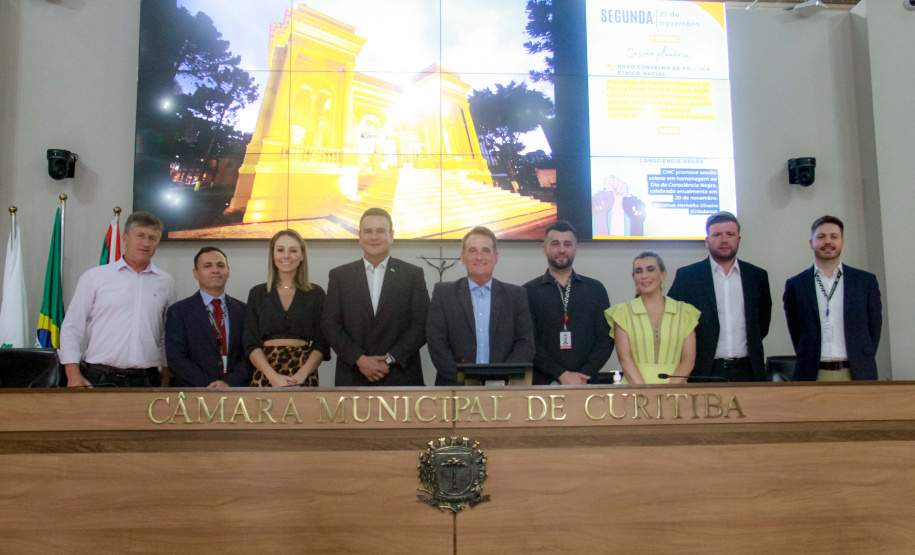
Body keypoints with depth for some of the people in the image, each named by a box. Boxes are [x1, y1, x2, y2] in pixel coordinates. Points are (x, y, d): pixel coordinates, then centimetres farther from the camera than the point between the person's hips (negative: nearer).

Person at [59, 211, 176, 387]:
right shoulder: (94, 277, 4)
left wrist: (166, 376, 12)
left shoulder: (166, 283, 10)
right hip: (99, 378, -1)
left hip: (147, 379, 2)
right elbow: (71, 328, 4)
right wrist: (74, 375, -4)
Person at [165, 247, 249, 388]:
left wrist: (230, 383, -8)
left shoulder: (242, 310, 13)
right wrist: (209, 385, -10)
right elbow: (176, 359, -1)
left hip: (236, 388, 2)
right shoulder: (178, 311, 7)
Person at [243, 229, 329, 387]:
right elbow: (251, 343, 3)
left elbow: (321, 343, 3)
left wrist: (302, 374, -13)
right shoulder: (257, 293, 9)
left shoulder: (316, 294, 7)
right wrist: (273, 376, -12)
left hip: (304, 375, 0)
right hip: (265, 374, 1)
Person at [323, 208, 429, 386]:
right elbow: (331, 325, 3)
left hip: (401, 377, 0)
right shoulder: (339, 276, 9)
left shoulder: (413, 275, 6)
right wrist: (359, 359, -9)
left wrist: (390, 358, -10)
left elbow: (421, 325, 0)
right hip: (352, 377, 1)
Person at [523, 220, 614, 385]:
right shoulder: (529, 291, 4)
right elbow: (528, 343, -3)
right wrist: (562, 375, -12)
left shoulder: (595, 289, 11)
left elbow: (606, 339, 6)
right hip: (542, 384, -1)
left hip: (586, 384, 2)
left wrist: (585, 375, -8)